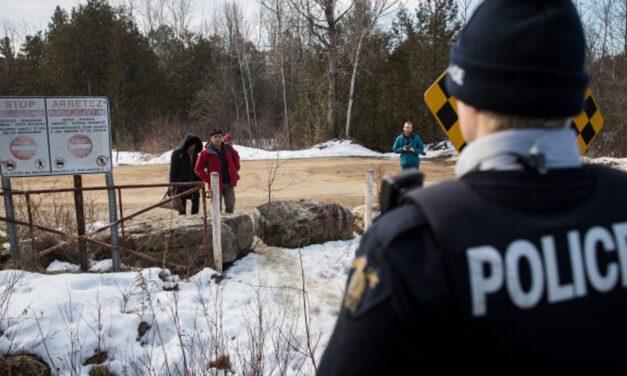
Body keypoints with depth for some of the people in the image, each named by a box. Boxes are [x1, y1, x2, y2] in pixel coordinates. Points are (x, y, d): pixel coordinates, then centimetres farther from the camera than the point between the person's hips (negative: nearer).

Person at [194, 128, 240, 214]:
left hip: (229, 183, 4)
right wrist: (208, 179, -10)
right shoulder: (206, 152, -9)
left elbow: (236, 157, 25)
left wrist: (235, 169, 14)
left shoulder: (228, 148, 4)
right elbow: (198, 169, -4)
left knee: (230, 207, 6)